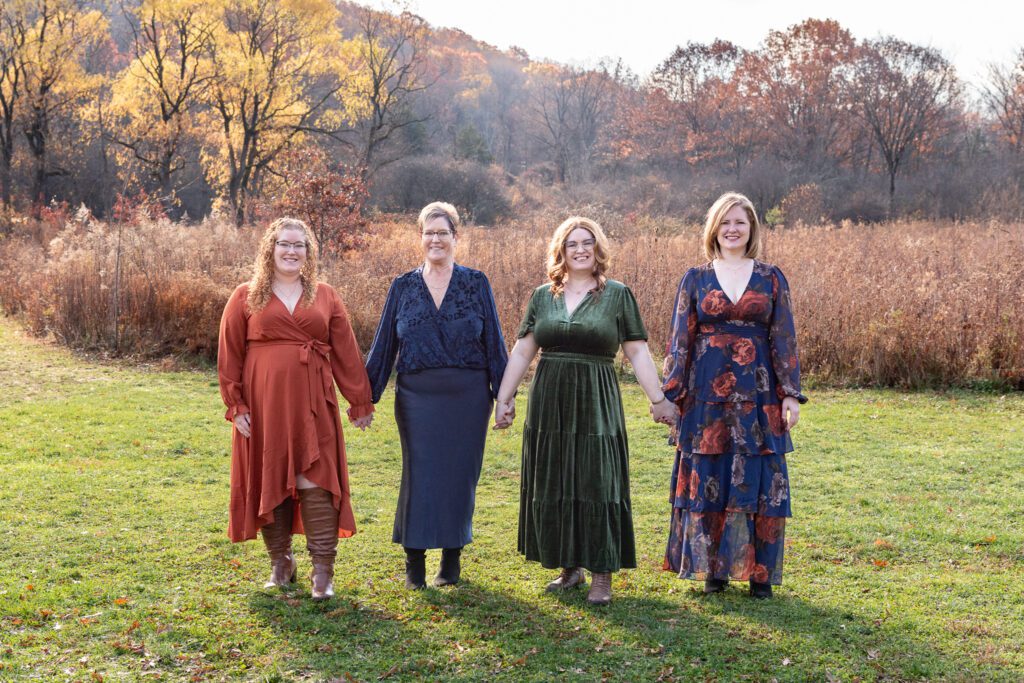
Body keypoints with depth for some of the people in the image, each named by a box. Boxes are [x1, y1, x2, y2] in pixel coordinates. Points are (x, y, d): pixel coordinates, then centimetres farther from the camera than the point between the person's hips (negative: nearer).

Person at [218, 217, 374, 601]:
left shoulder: (325, 297, 10)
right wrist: (235, 405, -2)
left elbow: (346, 353, 9)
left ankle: (323, 571, -2)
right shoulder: (246, 298, 6)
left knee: (316, 481, -5)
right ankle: (280, 562, 20)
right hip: (263, 405, 0)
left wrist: (360, 402, 7)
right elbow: (229, 355, 4)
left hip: (312, 404, 0)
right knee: (268, 481, 6)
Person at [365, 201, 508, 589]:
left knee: (460, 475, 5)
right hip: (417, 398, 1)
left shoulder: (476, 284, 3)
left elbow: (494, 342, 2)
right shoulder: (403, 287, 7)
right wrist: (366, 397, 5)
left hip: (468, 397, 0)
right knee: (419, 475, 0)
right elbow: (383, 346, 8)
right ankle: (414, 564, 11)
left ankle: (452, 560, 20)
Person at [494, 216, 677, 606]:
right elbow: (521, 352, 9)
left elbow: (638, 353, 1)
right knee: (552, 486, 8)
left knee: (597, 484, -3)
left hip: (597, 406, -3)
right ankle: (569, 567, 22)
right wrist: (504, 398, 5)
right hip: (549, 405, 3)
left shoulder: (618, 295, 1)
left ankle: (602, 576, 4)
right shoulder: (543, 296, 8)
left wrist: (658, 400, -3)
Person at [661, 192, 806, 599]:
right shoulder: (695, 279, 6)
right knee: (707, 481, 4)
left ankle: (760, 573, 11)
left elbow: (784, 339, 4)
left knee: (760, 482, 1)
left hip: (758, 395, 0)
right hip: (708, 393, 1)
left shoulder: (770, 278, 6)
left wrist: (790, 394, -2)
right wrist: (672, 394, -1)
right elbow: (680, 340, 5)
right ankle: (713, 569, 16)